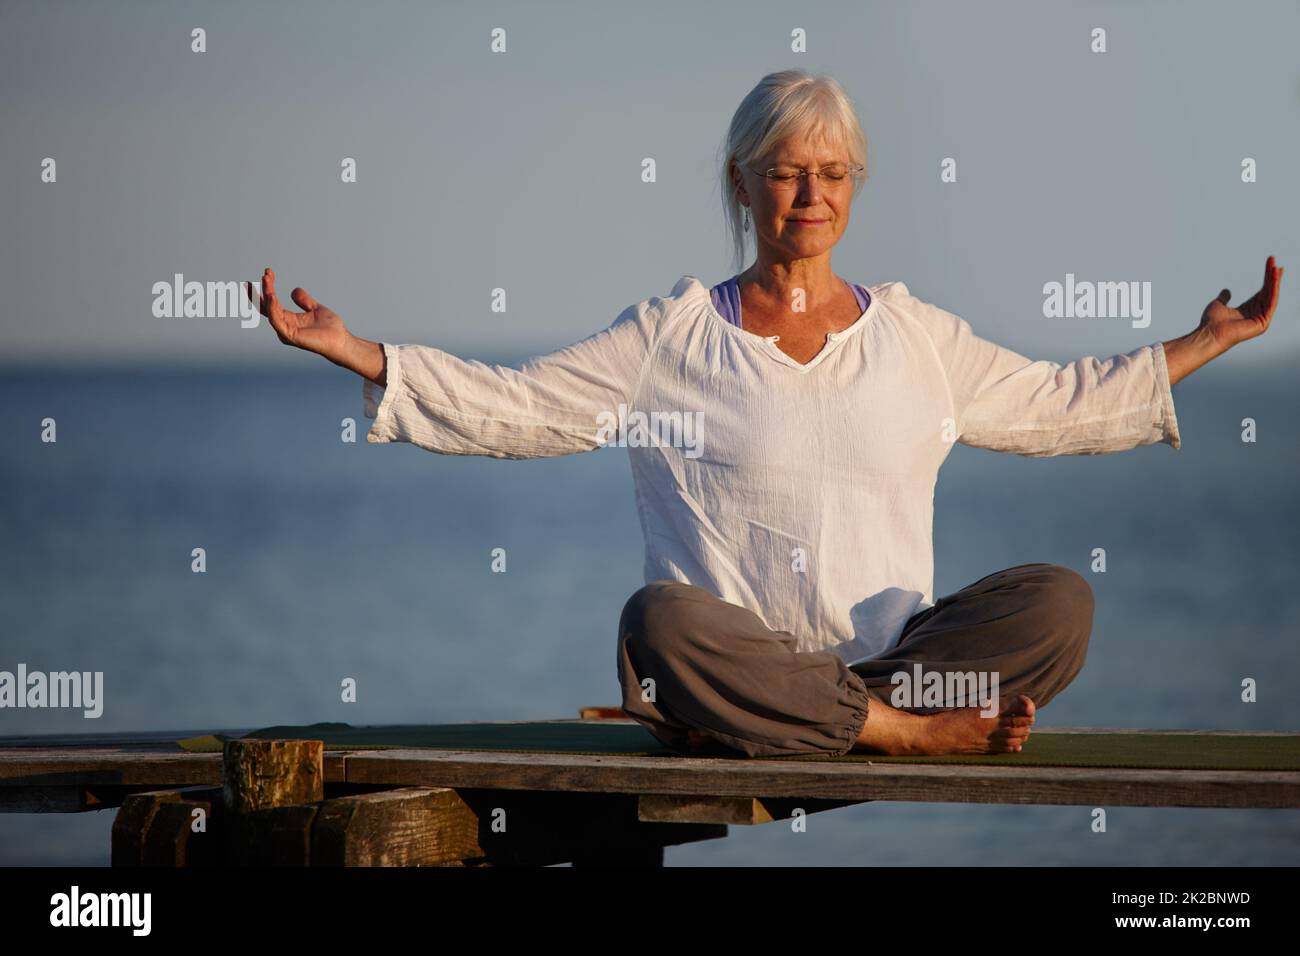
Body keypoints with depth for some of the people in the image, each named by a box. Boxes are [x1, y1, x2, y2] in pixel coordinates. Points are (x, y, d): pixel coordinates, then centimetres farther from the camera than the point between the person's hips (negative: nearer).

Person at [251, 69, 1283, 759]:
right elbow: (504, 407, 8)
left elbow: (1064, 403, 28)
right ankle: (916, 728, -30)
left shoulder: (914, 335, 18)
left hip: (897, 645, 2)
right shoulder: (674, 335, 10)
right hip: (741, 660, -2)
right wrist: (351, 350, -1)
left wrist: (1208, 341, 25)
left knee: (1058, 599, -23)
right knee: (662, 621, -37)